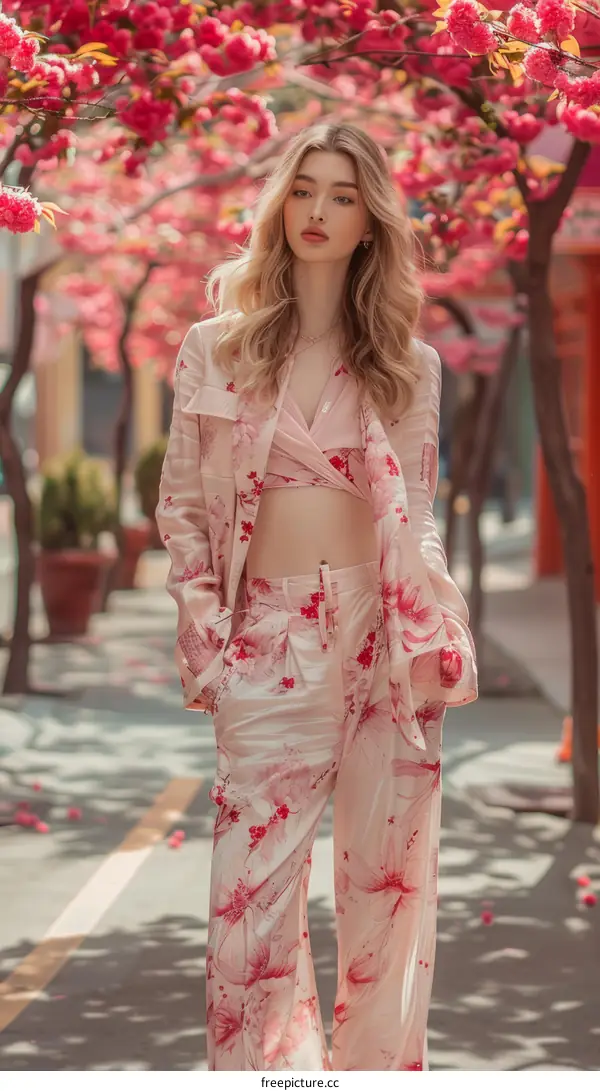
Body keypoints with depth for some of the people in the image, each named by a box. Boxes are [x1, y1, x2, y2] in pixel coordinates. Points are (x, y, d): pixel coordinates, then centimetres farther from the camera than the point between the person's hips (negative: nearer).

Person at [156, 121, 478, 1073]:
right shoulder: (216, 348, 7)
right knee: (252, 895, -5)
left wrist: (437, 637, -3)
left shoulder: (408, 365, 9)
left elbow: (418, 516, 10)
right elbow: (181, 507, 8)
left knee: (386, 883, 4)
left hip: (386, 637, 1)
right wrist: (204, 636, -2)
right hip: (270, 645, -1)